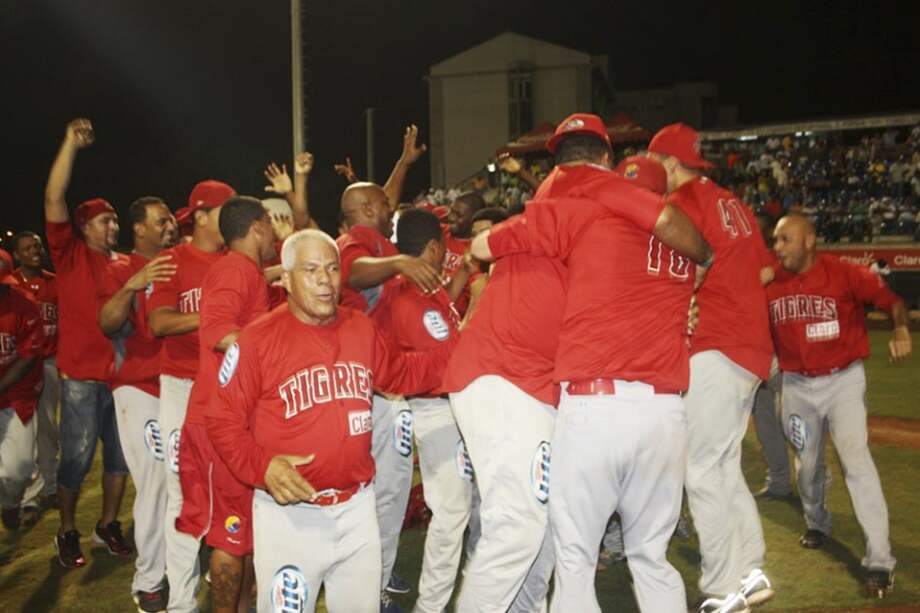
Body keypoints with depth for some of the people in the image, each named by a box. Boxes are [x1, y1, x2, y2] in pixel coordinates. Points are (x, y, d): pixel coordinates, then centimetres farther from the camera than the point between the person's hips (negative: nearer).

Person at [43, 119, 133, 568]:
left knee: (119, 454, 11)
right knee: (77, 457, 0)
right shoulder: (70, 254, -2)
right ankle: (67, 533, 17)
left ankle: (108, 526, 27)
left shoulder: (125, 264, 10)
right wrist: (72, 144, -21)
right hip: (80, 375, -4)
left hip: (122, 372, 4)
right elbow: (54, 200, -15)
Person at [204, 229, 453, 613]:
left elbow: (399, 375, 21)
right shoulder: (258, 338, -12)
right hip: (289, 511, -5)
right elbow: (222, 419, -9)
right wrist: (261, 467, -23)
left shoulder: (362, 328, 5)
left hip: (357, 507, 5)